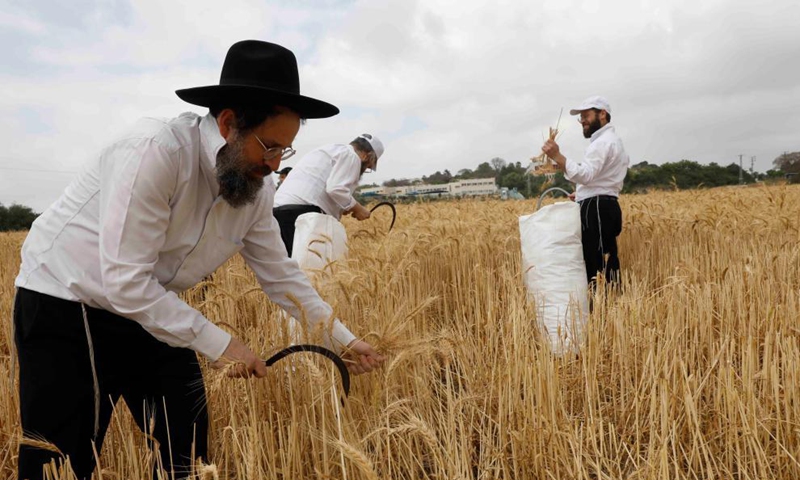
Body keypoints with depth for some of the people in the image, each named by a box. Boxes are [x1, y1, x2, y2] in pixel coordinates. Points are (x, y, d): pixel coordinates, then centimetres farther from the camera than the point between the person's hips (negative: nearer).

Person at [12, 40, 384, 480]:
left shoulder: (256, 192, -8)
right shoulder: (155, 150, -31)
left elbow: (281, 277, 3)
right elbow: (125, 282, -30)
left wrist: (345, 340, 3)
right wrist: (217, 343, -25)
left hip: (151, 311, 7)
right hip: (65, 303, -6)